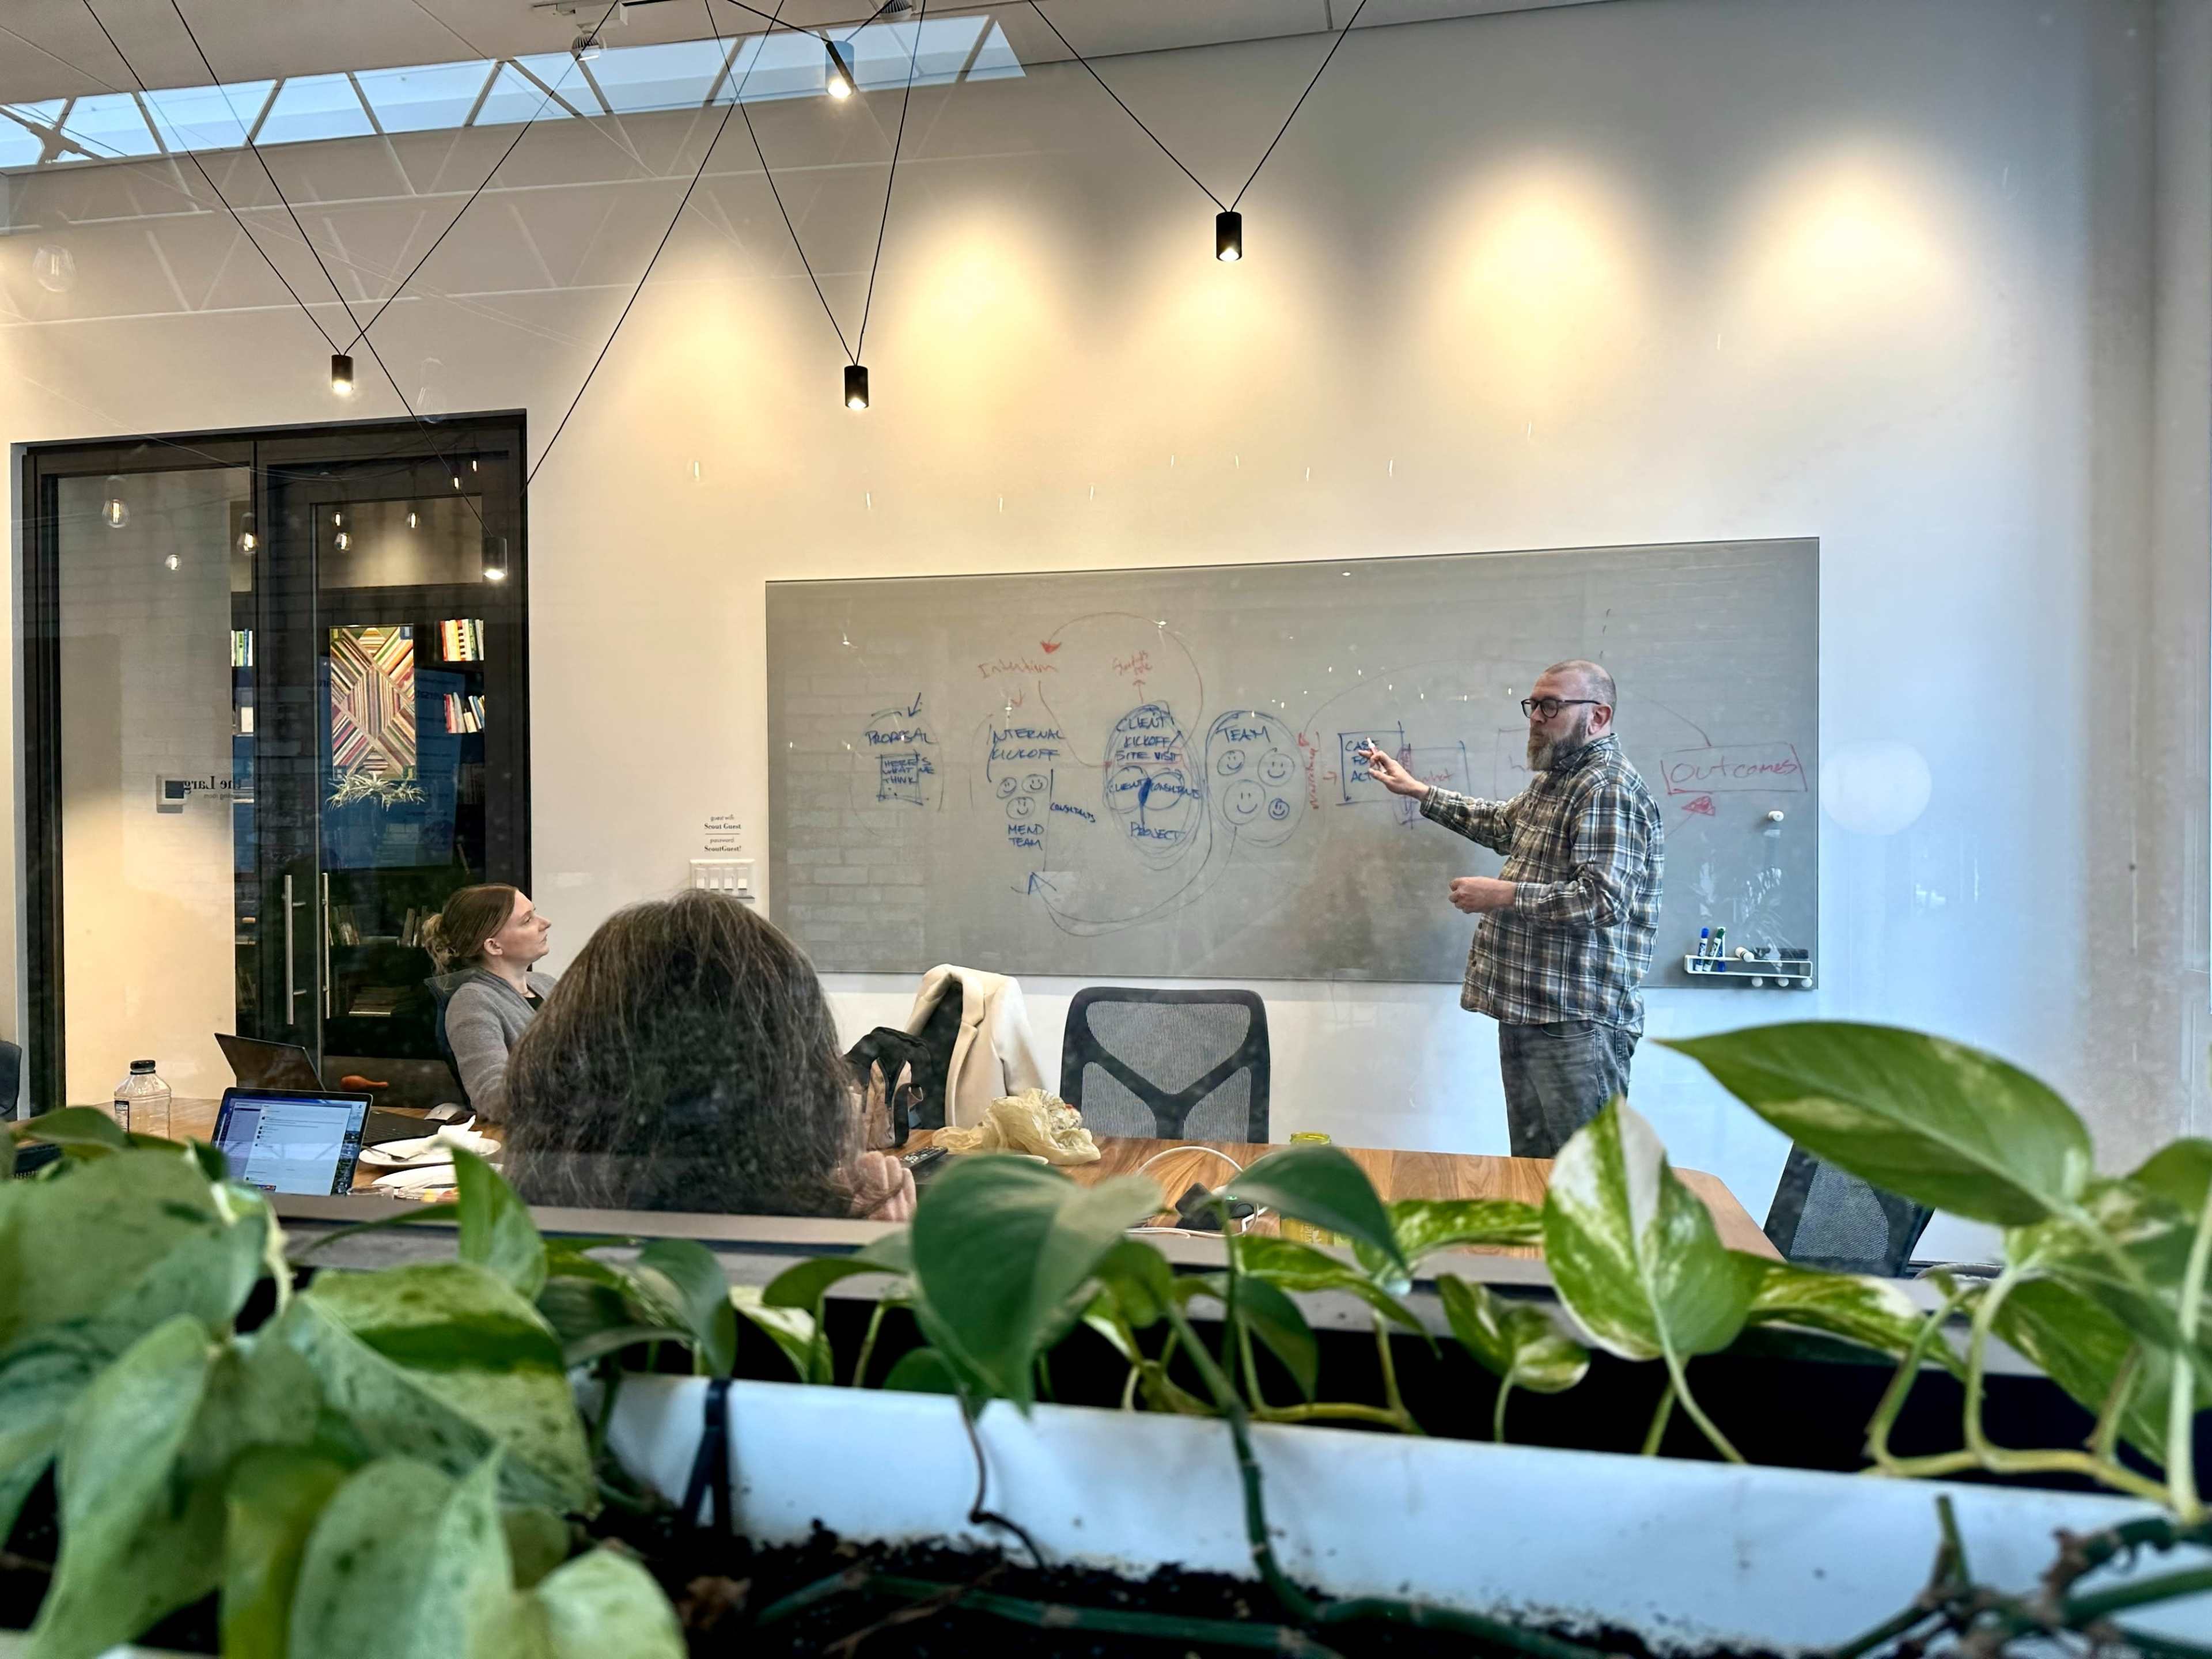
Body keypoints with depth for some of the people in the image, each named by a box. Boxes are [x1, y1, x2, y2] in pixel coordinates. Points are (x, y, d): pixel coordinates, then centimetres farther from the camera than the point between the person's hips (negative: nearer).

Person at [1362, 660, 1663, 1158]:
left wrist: (1503, 895, -18)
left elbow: (1605, 899, -26)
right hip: (1527, 1009, 10)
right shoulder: (1553, 779, 17)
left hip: (1577, 1019, -10)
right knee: (1530, 1166, 15)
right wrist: (1419, 791, 31)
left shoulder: (1609, 789, -16)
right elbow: (1502, 823, 36)